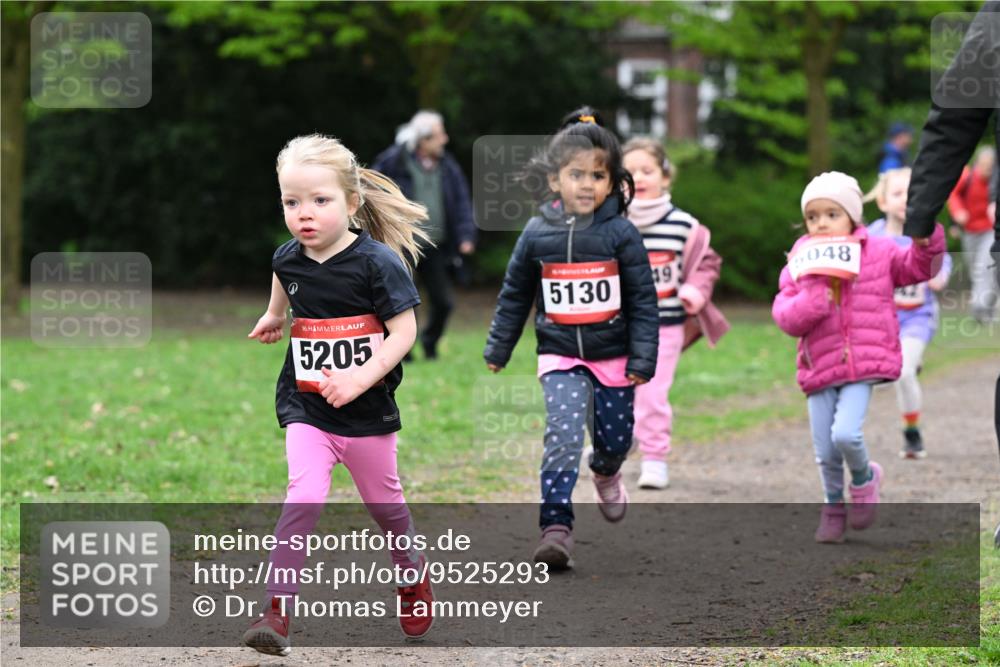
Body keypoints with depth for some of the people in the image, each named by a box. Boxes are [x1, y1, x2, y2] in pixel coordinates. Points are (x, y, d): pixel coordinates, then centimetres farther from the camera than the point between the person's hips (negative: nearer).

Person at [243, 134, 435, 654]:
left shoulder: (376, 262, -17)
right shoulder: (288, 258, -3)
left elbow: (404, 331, -18)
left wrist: (360, 378, -28)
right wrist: (274, 314, 37)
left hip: (367, 410, -2)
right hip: (305, 407, 2)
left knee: (383, 501, 17)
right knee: (304, 496, -19)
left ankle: (411, 573, 47)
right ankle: (276, 611, -23)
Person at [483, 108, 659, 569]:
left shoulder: (621, 234, -7)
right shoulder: (537, 234, -3)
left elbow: (643, 300, -4)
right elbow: (514, 296, 10)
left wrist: (642, 358, -8)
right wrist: (498, 349, 14)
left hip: (613, 356, 0)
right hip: (560, 356, 0)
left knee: (614, 439, 13)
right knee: (562, 437, -15)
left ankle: (606, 473, 50)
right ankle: (556, 527, -15)